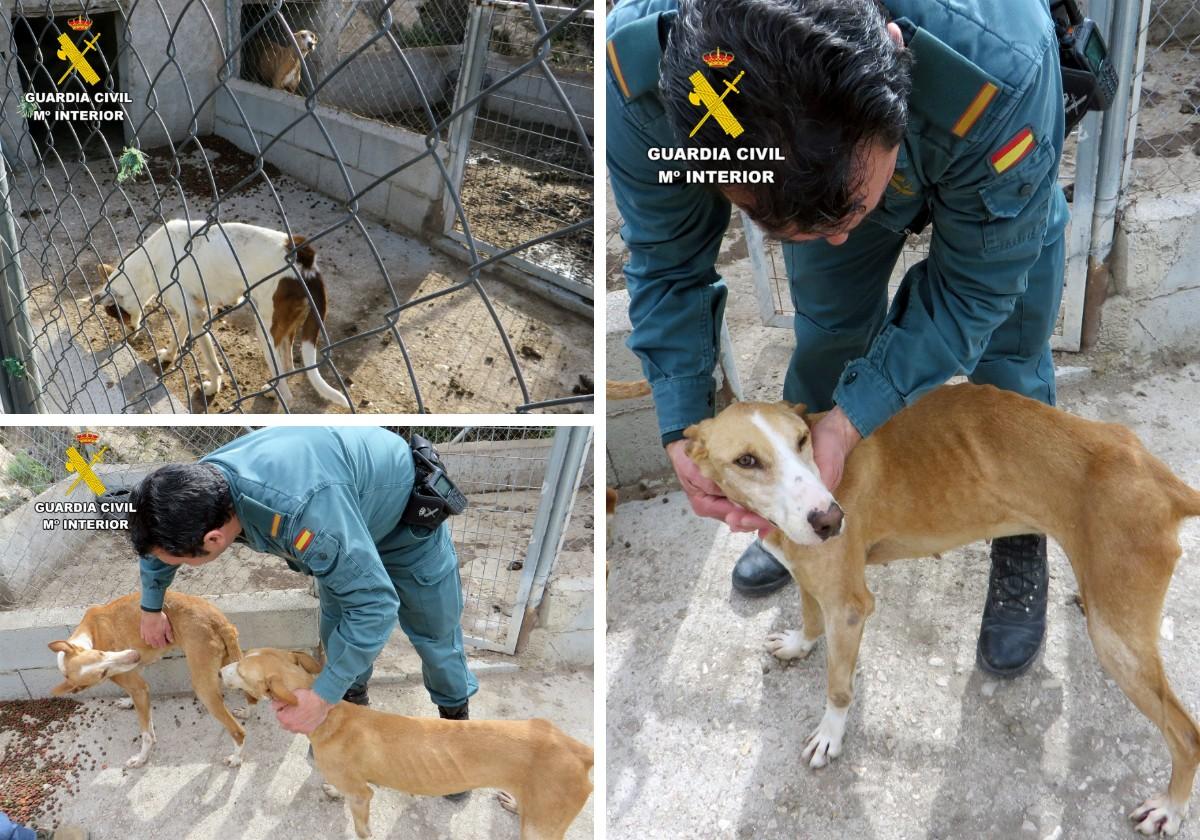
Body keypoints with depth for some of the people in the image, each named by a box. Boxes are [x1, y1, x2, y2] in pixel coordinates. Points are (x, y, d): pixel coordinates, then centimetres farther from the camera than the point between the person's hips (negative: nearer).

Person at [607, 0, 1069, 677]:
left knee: (1010, 360, 1)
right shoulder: (640, 71, -39)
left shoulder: (1001, 75, -45)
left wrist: (854, 417, -36)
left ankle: (1021, 545, 29)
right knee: (828, 334, 7)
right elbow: (669, 264, -21)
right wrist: (682, 426, -28)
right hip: (827, 165, 2)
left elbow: (974, 283, -28)